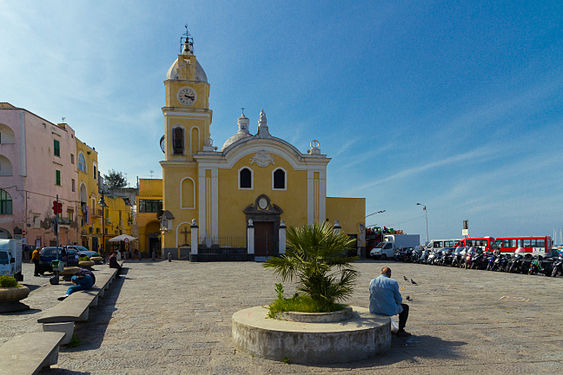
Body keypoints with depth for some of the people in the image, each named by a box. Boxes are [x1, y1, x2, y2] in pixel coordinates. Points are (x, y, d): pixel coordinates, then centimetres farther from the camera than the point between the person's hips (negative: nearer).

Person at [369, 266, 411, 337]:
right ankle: (400, 331, 23)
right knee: (405, 307, 24)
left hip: (374, 310, 4)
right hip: (389, 310, -4)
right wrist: (398, 302, 23)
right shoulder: (393, 282, -9)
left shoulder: (372, 282, 4)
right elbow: (399, 300, -3)